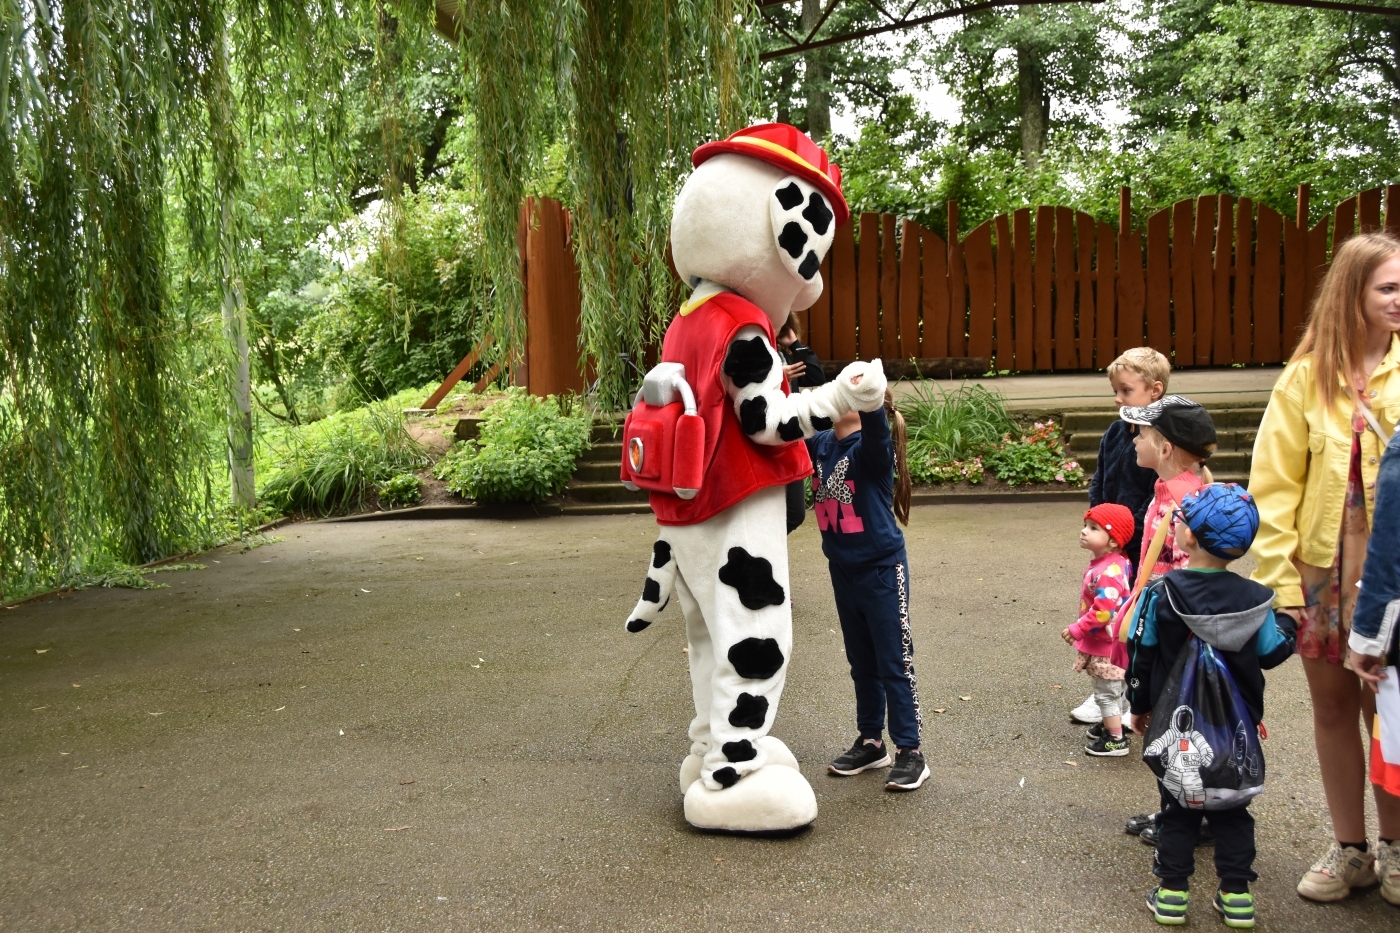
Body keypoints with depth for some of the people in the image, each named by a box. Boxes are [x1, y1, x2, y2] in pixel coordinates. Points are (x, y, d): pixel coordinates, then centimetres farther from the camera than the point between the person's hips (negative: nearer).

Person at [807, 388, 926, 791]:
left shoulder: (873, 447, -17)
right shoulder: (822, 444, 2)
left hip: (881, 570, -7)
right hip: (843, 571, 7)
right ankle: (871, 742, 32)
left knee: (894, 664, 3)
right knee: (862, 664, 19)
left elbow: (874, 421, -37)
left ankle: (911, 752, 14)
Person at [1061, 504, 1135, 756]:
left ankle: (1116, 740, 13)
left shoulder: (1108, 572, -29)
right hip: (1104, 641, 10)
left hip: (1106, 643, -10)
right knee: (1112, 688, 25)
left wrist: (1077, 630, -25)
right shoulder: (1117, 563, 3)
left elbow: (1103, 611, -34)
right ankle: (1112, 723, 42)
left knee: (1106, 692, 3)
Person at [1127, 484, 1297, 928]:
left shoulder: (1161, 593, -14)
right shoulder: (1254, 598, -10)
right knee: (1233, 808, 15)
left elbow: (1141, 655, -7)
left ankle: (1172, 893, 14)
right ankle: (1236, 895, 19)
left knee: (1177, 808, 11)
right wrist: (1287, 622, 20)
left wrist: (1139, 705, 7)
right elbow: (1272, 654, 0)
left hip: (1176, 726, -1)